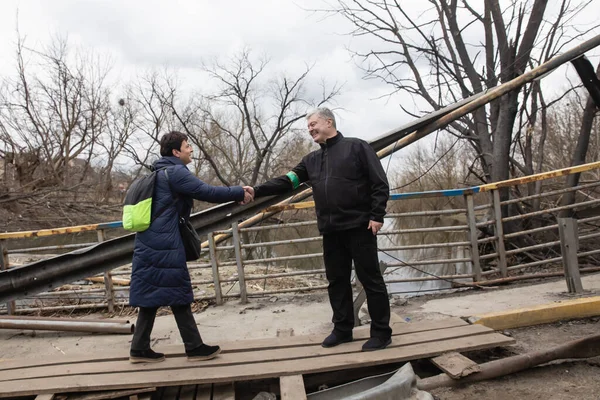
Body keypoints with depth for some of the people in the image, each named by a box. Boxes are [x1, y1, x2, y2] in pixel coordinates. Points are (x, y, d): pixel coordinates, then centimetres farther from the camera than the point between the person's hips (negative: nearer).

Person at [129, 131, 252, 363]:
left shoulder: (162, 173, 20)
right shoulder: (175, 172, -13)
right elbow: (208, 193, -18)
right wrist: (239, 193, -8)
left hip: (150, 243, 10)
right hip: (165, 245, -10)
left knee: (151, 295, 11)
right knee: (178, 294, -2)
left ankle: (140, 349, 17)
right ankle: (194, 347, 8)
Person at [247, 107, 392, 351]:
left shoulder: (357, 147, 0)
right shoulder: (312, 160, 16)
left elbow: (380, 183, -5)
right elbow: (287, 181, 6)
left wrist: (376, 216, -13)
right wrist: (257, 191, -7)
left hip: (359, 226, -6)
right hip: (331, 231, 6)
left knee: (370, 279, 1)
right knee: (337, 281, 12)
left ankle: (381, 332, 12)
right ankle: (342, 329, 25)